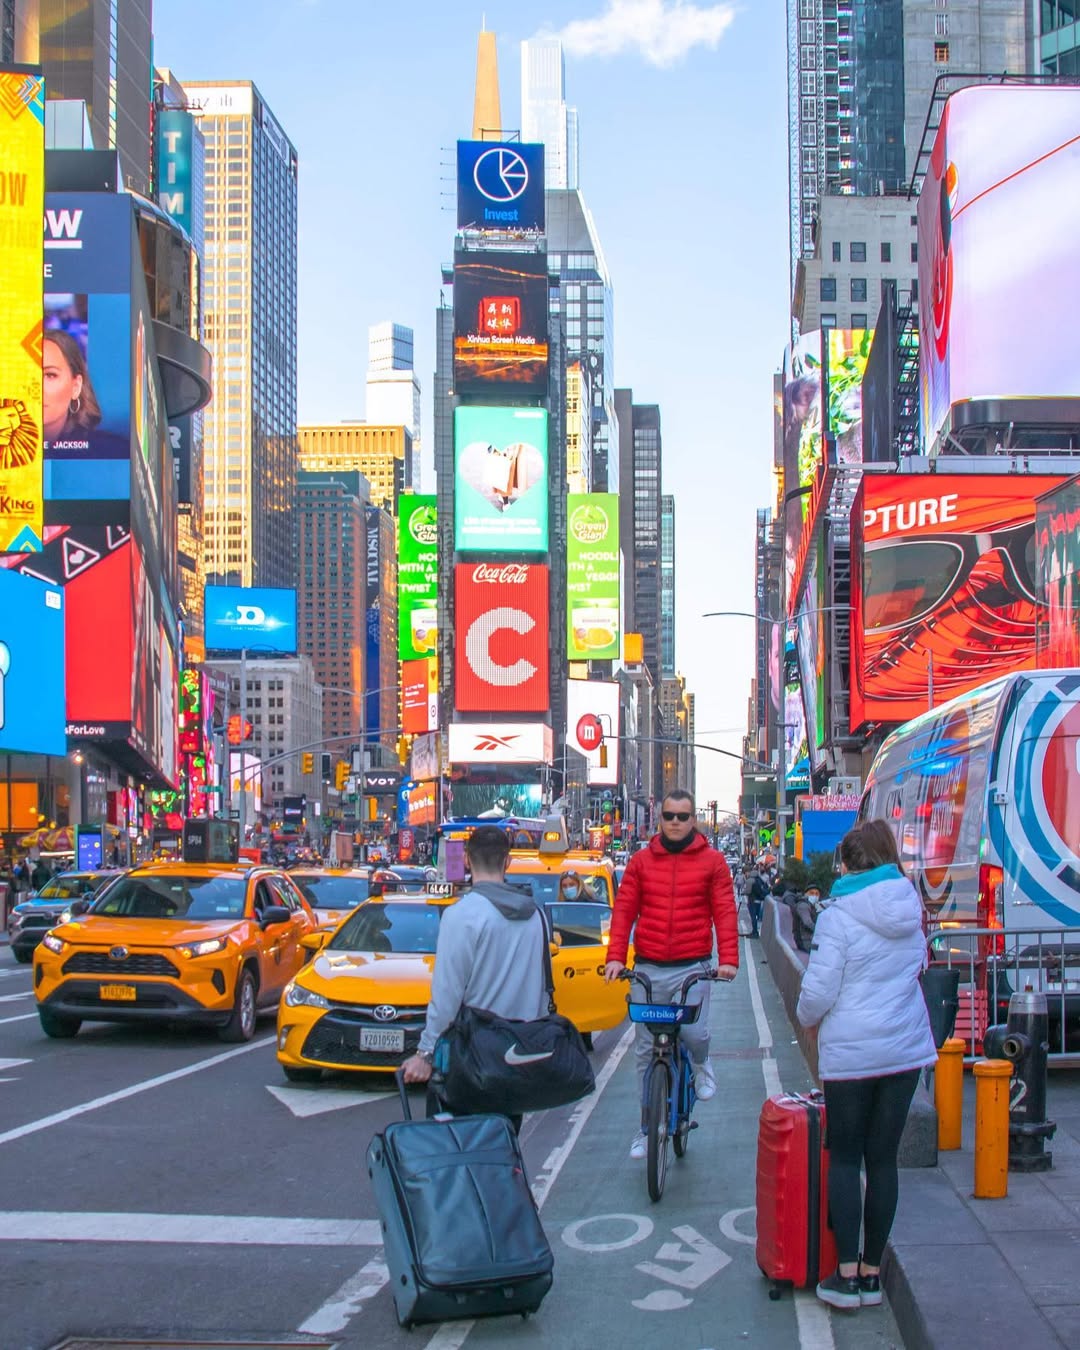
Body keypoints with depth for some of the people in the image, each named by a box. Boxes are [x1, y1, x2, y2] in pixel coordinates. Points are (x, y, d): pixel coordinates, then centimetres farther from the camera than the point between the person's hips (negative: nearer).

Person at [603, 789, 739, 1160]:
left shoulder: (712, 861, 3)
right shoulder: (641, 861, 7)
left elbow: (725, 912, -1)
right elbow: (623, 910, 4)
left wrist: (728, 959, -13)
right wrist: (615, 956, -8)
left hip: (693, 966, -2)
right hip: (648, 968, 2)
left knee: (694, 1033, -19)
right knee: (646, 1050, 7)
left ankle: (701, 1065, 19)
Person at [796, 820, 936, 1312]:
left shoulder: (839, 916, -13)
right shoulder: (912, 911, 5)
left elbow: (818, 991, -13)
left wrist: (808, 1018, 6)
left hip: (850, 1050, -5)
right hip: (906, 1048, 5)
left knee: (845, 1159, 5)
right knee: (883, 1158, 10)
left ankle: (847, 1273, 1)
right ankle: (872, 1271, 15)